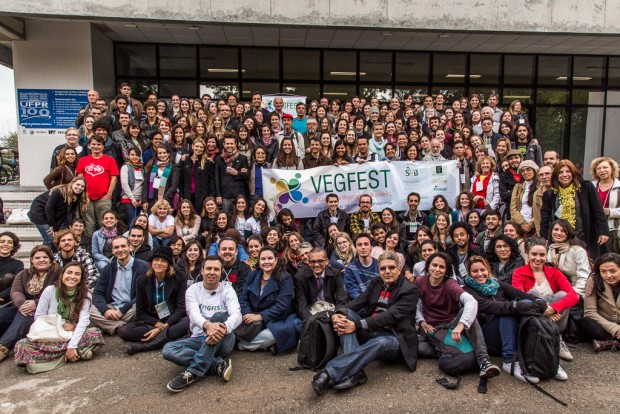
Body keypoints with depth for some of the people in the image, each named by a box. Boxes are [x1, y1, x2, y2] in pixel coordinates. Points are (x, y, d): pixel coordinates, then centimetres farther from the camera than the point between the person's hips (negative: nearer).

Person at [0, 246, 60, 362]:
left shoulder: (58, 274, 3)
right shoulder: (23, 274, 19)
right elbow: (15, 292, 2)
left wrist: (36, 303, -25)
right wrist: (22, 303, -22)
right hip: (21, 308, 5)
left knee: (23, 318, -35)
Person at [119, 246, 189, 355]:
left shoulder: (179, 279, -6)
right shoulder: (142, 281, 0)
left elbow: (181, 308, -10)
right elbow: (140, 312, 0)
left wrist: (163, 328, -22)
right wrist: (158, 325, -17)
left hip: (173, 320, -2)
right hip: (151, 322, 2)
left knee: (189, 322, -35)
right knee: (123, 331, -24)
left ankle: (147, 345, -32)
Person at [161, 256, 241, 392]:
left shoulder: (227, 289, 0)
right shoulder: (193, 290, 4)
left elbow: (236, 315, -16)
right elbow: (194, 313, -16)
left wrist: (223, 328, -40)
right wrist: (207, 325, -41)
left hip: (222, 341, -2)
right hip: (199, 339, 2)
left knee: (219, 315, -32)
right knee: (168, 349, -24)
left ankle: (194, 372, -32)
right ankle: (219, 364, -25)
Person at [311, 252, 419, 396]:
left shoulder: (410, 290, -8)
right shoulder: (376, 282, 11)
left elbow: (391, 315, -21)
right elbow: (359, 302, -2)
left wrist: (357, 325, -31)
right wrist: (338, 314, -24)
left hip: (392, 338, -5)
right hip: (370, 331, 6)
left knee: (380, 342, -39)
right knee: (346, 314, -19)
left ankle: (329, 373, -45)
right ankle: (355, 371, -34)